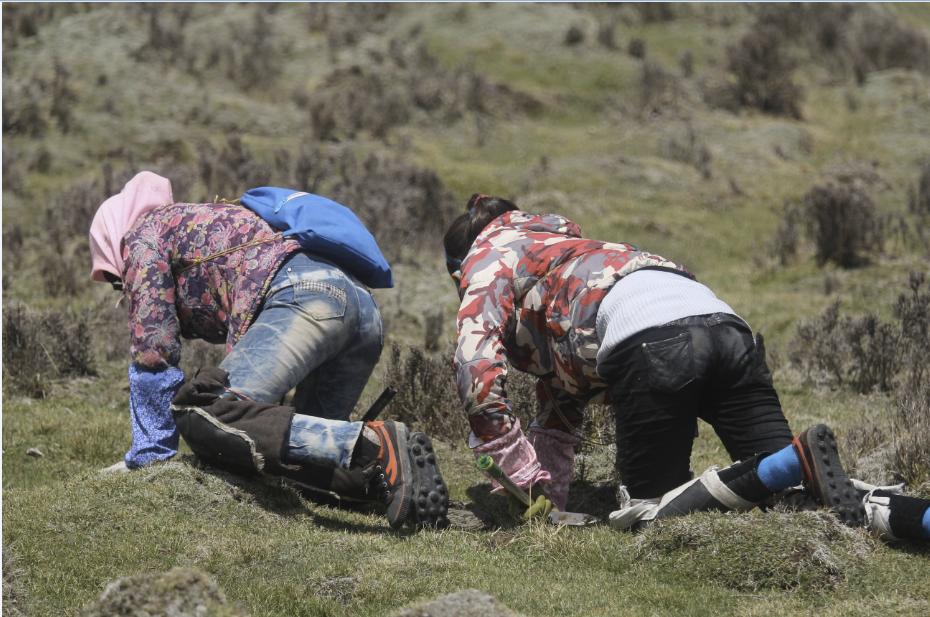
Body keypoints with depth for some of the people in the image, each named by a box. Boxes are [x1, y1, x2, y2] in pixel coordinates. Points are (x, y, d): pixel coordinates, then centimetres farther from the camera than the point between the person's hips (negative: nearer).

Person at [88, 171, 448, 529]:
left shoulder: (143, 234, 18)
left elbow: (153, 351, 8)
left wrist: (149, 452, 11)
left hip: (304, 297, -9)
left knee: (201, 419, -19)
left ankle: (374, 446, -28)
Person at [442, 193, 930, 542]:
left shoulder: (487, 257, 22)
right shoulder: (557, 248, 45)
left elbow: (478, 374, 4)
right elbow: (562, 406, 41)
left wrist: (531, 477, 10)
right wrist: (550, 489, 30)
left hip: (650, 337, -8)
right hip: (725, 324, 8)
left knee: (647, 513, -2)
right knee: (792, 491, 4)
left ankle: (799, 463, -24)